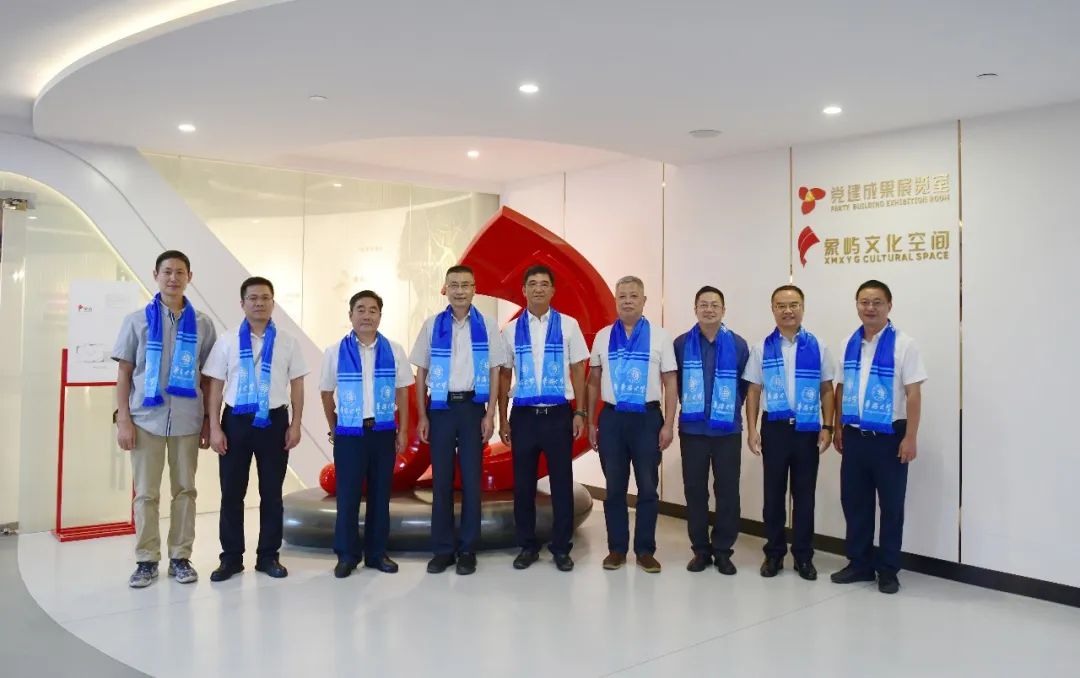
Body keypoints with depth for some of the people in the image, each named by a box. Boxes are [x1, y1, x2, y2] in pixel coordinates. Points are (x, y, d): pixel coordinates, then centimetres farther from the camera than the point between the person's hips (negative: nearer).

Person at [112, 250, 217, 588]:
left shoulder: (202, 323, 5)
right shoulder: (137, 320, 4)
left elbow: (208, 376, 8)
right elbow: (124, 373, 3)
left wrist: (208, 420, 4)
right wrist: (123, 419, -4)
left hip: (187, 421, 1)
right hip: (146, 419, -1)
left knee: (185, 490, 7)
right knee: (146, 493, 5)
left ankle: (180, 557, 18)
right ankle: (146, 560, 16)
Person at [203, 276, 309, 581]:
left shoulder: (287, 342, 3)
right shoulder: (227, 341, 1)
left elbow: (296, 385, 4)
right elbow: (215, 386, 1)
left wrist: (295, 425, -1)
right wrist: (214, 427, -5)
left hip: (274, 421, 0)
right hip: (236, 420, 0)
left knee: (271, 492, 9)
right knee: (231, 493, 7)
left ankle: (268, 556, 22)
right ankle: (231, 557, 21)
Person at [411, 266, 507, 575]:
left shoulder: (487, 326, 1)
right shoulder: (432, 325, 2)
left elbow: (494, 372, 2)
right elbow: (421, 372, 5)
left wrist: (490, 414, -4)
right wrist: (422, 416, 1)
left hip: (472, 406, 0)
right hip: (441, 407, 1)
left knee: (471, 479, 5)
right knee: (441, 479, 6)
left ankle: (467, 550, 16)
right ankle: (443, 549, 17)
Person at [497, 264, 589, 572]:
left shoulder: (568, 325, 0)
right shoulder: (511, 330, 4)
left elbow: (578, 370, 3)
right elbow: (504, 375, 7)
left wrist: (580, 412, -2)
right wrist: (502, 419, 5)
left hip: (558, 414, -1)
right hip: (524, 415, 1)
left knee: (562, 483, 7)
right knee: (523, 484, 10)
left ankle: (561, 548, 21)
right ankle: (527, 546, 24)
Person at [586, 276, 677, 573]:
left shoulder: (659, 336, 0)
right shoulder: (603, 336, 7)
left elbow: (670, 382, 0)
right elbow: (594, 382, 11)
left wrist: (669, 424, -6)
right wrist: (590, 422, 8)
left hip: (647, 418, -1)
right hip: (611, 418, 2)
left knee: (648, 487, 6)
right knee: (615, 488, 9)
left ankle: (645, 550, 19)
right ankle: (617, 548, 20)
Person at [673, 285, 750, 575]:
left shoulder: (738, 345, 0)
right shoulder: (681, 344, -1)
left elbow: (746, 385, 7)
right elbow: (675, 382, 8)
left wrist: (731, 409, 8)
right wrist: (689, 405, 10)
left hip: (728, 430, 0)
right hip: (692, 429, 0)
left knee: (727, 492, 4)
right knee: (695, 491, 6)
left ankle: (723, 550, 18)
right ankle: (700, 549, 19)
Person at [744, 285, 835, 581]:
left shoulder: (817, 347, 2)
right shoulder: (762, 348, 2)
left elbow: (827, 390, 5)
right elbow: (753, 391, 2)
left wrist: (827, 427, -2)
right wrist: (752, 429, -4)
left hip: (808, 429, 0)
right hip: (774, 427, 0)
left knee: (804, 495, 8)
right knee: (774, 494, 8)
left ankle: (803, 556, 20)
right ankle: (774, 553, 21)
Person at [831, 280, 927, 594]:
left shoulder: (903, 344, -9)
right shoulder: (848, 344, 7)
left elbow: (914, 394, -11)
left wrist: (910, 438, -14)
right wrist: (837, 429, 9)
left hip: (889, 436, -5)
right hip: (854, 435, 5)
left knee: (891, 505, 8)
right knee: (854, 501, 12)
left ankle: (888, 570, 22)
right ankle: (860, 563, 27)